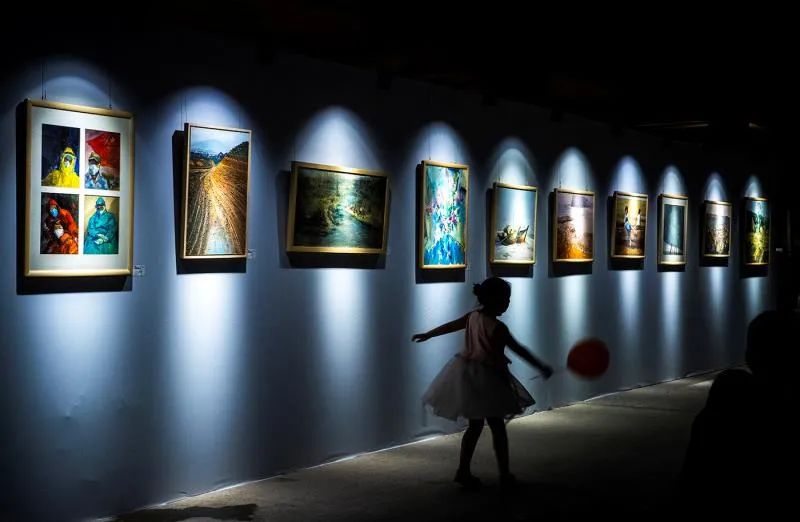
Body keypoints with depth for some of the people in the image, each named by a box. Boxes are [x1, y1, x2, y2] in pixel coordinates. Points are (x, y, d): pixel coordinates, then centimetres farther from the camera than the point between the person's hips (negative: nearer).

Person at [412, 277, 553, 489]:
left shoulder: (473, 316, 4)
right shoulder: (497, 328, -17)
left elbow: (450, 325, 18)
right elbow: (519, 350, -14)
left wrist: (426, 335, 32)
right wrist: (542, 367, -7)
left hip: (467, 374, 8)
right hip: (486, 379, -7)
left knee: (475, 424, 15)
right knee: (497, 426, 4)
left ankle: (463, 471, 15)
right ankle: (504, 474, 10)